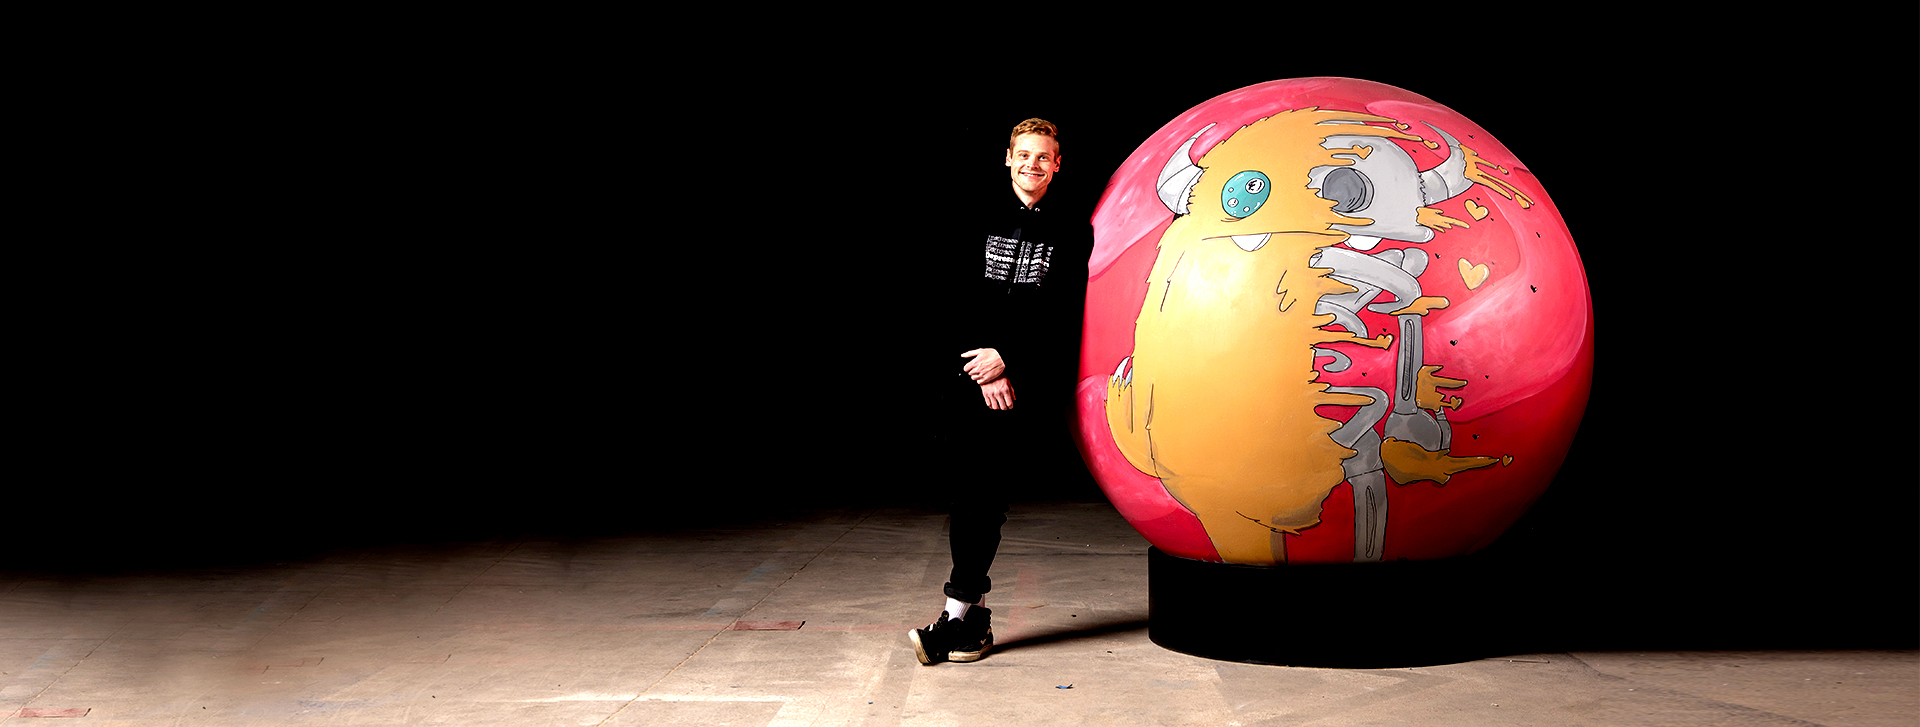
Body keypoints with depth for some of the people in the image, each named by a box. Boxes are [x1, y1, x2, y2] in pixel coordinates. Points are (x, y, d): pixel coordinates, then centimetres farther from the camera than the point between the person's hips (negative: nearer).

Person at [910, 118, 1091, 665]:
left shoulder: (1072, 232, 6)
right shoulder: (981, 221, 12)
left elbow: (1062, 314, -1)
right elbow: (958, 301, 5)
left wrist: (1007, 357, -11)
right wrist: (985, 367, -6)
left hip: (1035, 378, -2)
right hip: (977, 371, 2)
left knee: (987, 488, -11)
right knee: (967, 485, -6)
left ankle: (960, 610, -8)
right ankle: (974, 616, 1)